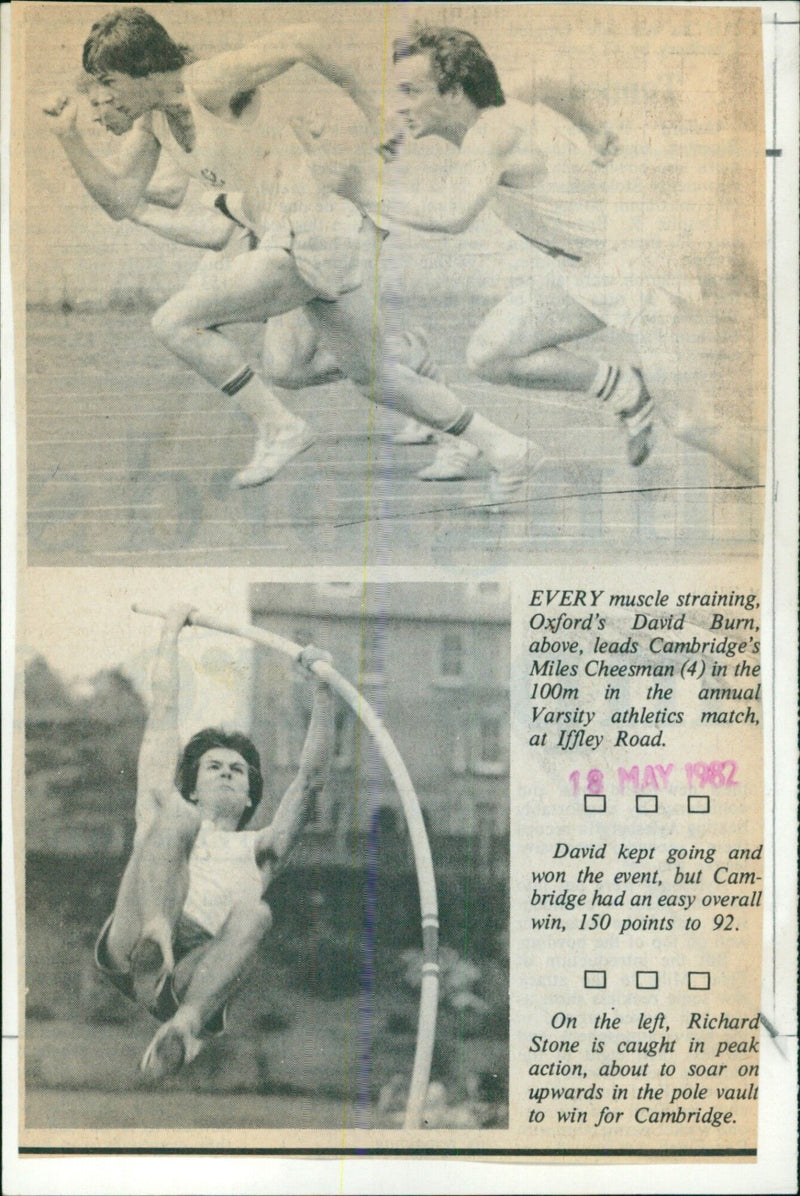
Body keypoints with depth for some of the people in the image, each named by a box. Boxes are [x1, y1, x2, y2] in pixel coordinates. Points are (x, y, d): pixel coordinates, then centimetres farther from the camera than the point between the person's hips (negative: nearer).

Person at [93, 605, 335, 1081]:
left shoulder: (257, 849, 34)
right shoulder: (173, 811, 33)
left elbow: (312, 778, 23)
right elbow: (165, 711, 33)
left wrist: (323, 689, 18)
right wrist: (172, 632, 39)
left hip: (196, 974, 1)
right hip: (129, 951, -1)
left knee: (253, 913, -32)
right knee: (178, 817, -19)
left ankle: (185, 1024, -55)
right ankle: (155, 935, -46)